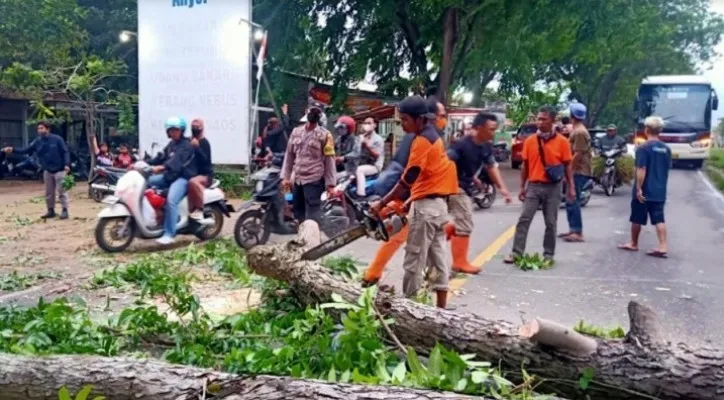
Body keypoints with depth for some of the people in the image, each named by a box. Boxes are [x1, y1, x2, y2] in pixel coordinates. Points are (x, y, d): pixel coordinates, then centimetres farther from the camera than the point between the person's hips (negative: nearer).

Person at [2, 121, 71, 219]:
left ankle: (65, 211, 0)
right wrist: (13, 150, -13)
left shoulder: (57, 139, -11)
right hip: (47, 171, 6)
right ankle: (51, 211, 21)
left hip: (59, 170, -6)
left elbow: (65, 152, -10)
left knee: (61, 191, -5)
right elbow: (26, 150, 0)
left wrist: (67, 164, -20)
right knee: (49, 193, 11)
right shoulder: (37, 141, 4)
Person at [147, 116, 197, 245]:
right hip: (170, 176, 10)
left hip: (184, 177, -10)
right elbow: (160, 157, 15)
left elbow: (177, 160, -27)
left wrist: (162, 167, -42)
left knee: (171, 200, -30)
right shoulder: (171, 144, 19)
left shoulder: (186, 145, -11)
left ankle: (169, 235, -28)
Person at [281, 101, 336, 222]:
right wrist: (285, 176, 7)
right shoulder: (296, 131, 10)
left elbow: (329, 160, -7)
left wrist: (330, 184, -10)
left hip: (314, 180, -6)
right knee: (298, 211, 13)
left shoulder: (324, 135, -5)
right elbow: (289, 155, 13)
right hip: (297, 179, 6)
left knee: (311, 216, -9)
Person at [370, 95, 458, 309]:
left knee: (414, 260, -3)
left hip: (426, 205, -10)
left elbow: (408, 179, -18)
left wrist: (381, 204, -14)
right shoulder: (432, 136, 14)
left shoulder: (422, 140, -15)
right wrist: (410, 200, 12)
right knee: (437, 256, 12)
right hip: (438, 203, 10)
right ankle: (441, 306, 17)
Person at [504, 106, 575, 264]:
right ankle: (516, 253, 0)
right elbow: (525, 165, 8)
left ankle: (548, 255, 17)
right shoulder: (530, 140, 3)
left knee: (551, 223, 6)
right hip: (533, 186, 1)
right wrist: (522, 187, 7)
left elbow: (567, 166, 3)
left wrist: (571, 187, -1)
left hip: (552, 188, -1)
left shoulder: (562, 141, -2)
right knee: (524, 219, -3)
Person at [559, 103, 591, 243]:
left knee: (573, 201, -9)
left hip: (578, 172, -10)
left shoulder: (579, 132, -16)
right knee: (571, 201, 14)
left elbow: (578, 154, -20)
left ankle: (578, 233, -6)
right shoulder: (576, 130, 16)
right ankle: (573, 230, 21)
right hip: (576, 171, 10)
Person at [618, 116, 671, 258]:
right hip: (659, 191, 5)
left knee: (637, 219, 9)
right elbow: (667, 169, 15)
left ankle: (633, 244, 22)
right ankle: (663, 247, -4)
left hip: (644, 191, -5)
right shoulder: (666, 149, 7)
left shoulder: (643, 148, -13)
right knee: (659, 219, 3)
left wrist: (638, 188, -18)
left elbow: (641, 170, -19)